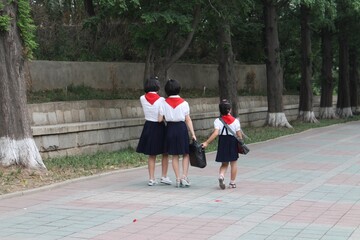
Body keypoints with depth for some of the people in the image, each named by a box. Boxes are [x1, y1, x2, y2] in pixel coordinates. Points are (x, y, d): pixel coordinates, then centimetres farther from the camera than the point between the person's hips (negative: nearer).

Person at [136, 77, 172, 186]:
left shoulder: (142, 99, -5)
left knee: (151, 155, 14)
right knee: (165, 153, 14)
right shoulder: (161, 100, -14)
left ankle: (151, 178, 12)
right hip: (159, 127, -3)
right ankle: (164, 176, 13)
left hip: (148, 127, 3)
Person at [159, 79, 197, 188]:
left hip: (170, 128, 2)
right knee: (186, 154, 8)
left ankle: (178, 179, 8)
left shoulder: (164, 103, -3)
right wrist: (193, 134, 1)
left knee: (174, 155, 9)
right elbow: (188, 120, -4)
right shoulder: (184, 103, -5)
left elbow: (160, 119, -4)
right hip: (181, 128, -2)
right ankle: (184, 176, -4)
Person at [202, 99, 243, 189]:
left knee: (224, 164, 14)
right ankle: (232, 182, 14)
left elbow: (216, 133, -19)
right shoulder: (235, 121, -5)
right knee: (233, 163, 12)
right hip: (233, 142, -1)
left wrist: (207, 142, -19)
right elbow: (239, 135, -5)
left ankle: (221, 176, -15)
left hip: (222, 142, 1)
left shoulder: (217, 121, -7)